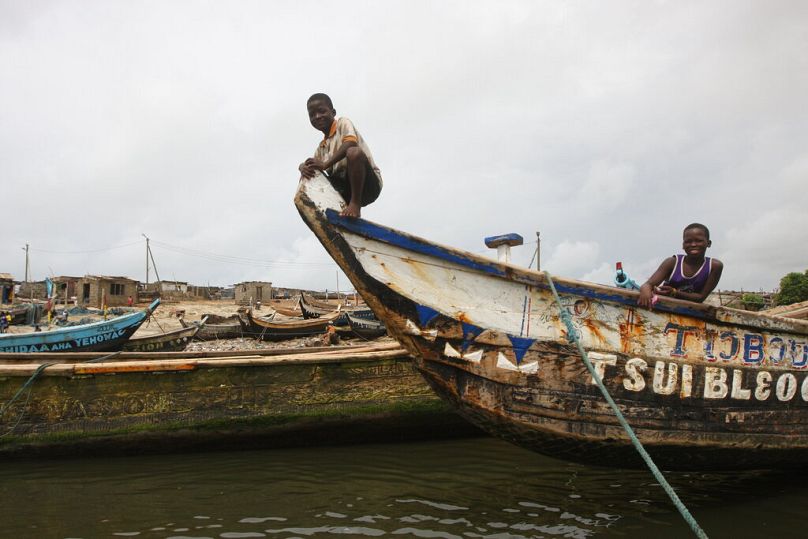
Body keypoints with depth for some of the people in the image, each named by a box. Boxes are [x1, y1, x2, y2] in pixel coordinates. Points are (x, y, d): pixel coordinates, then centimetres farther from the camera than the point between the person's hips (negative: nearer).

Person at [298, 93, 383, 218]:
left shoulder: (343, 122, 2)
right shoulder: (322, 147, 22)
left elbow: (351, 143, -20)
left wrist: (325, 164, -28)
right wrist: (304, 167, -13)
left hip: (369, 184, -7)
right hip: (345, 190, 7)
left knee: (353, 152, -34)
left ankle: (355, 204, -23)